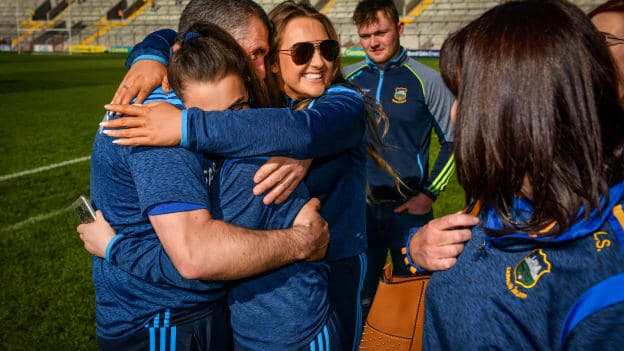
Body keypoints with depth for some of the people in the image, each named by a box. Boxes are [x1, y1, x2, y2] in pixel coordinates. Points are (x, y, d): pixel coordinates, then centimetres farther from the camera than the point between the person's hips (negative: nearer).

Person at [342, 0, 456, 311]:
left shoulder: (426, 80, -6)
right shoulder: (347, 78, 1)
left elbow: (453, 140, 0)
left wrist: (430, 194, -6)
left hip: (409, 208, -2)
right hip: (359, 207, 2)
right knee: (360, 294, 17)